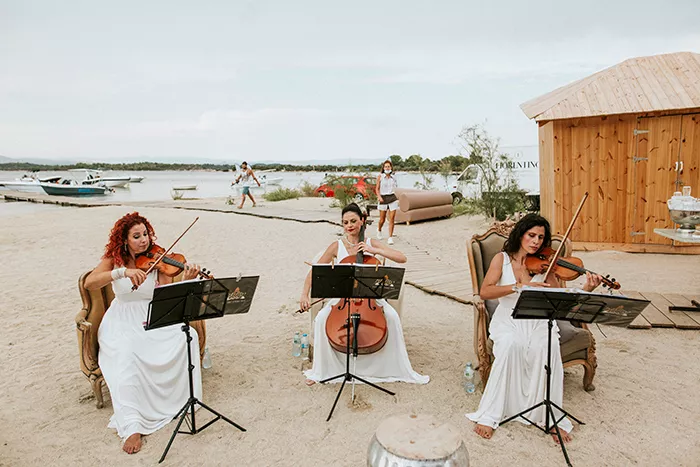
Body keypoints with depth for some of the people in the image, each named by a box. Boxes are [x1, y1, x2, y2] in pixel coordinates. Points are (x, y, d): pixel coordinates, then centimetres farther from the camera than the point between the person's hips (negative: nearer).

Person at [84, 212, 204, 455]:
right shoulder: (114, 259, -3)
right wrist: (123, 272, -34)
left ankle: (182, 394, -7)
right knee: (126, 355, -33)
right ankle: (132, 426, -31)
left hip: (155, 319, 2)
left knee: (187, 336, -25)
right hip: (123, 322, -2)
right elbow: (89, 283, -21)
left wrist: (186, 280, -31)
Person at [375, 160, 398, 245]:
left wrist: (397, 197, 20)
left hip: (392, 198, 2)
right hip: (383, 199, -2)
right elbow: (377, 188, -1)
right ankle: (379, 230, 39)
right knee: (382, 219, 6)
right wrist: (379, 197, -17)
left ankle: (390, 237, 0)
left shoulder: (393, 177, 7)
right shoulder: (380, 176, -1)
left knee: (391, 219, -5)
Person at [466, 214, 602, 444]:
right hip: (509, 319, -1)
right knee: (511, 344, -33)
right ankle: (490, 414, -22)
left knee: (547, 347, -31)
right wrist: (519, 287, -29)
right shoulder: (502, 259, -2)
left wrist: (586, 289, -23)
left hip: (538, 321, 1)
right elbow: (484, 292, -17)